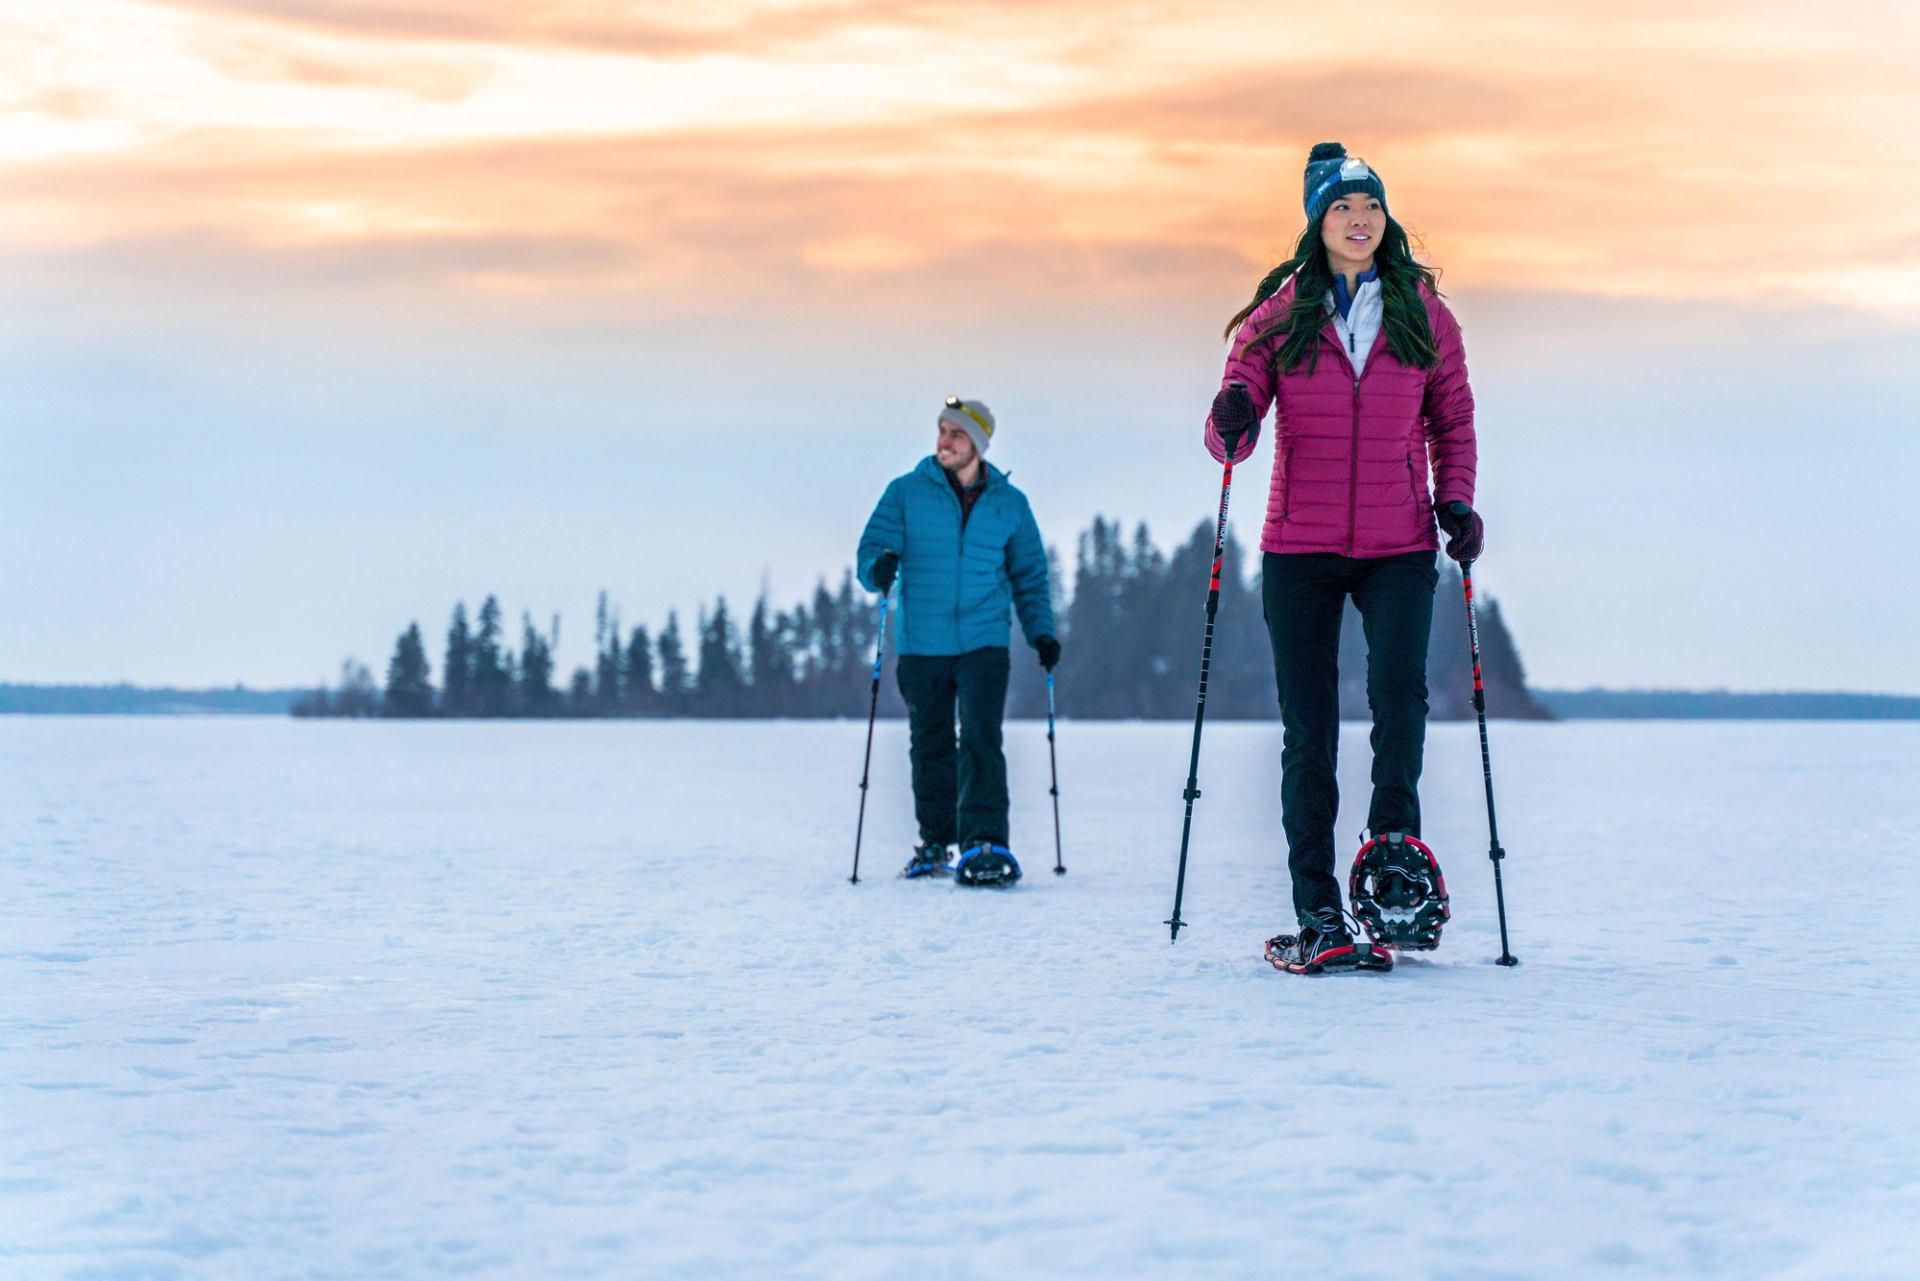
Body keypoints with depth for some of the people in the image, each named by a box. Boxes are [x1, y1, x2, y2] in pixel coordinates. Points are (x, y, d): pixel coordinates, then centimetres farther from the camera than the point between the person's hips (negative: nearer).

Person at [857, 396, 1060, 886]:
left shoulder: (1010, 503, 7)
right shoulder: (906, 493, 2)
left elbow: (1029, 574, 15)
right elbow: (872, 548, -3)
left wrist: (1040, 631, 3)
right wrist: (879, 569, -27)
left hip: (984, 643, -1)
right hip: (921, 644, 1)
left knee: (981, 740, -15)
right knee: (931, 748, 9)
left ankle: (984, 845, -17)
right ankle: (938, 842, 23)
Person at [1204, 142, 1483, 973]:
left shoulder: (1424, 314, 6)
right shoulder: (1278, 315, 3)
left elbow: (1452, 422, 17)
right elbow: (1230, 435, 1)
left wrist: (1456, 502, 1)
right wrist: (1231, 424, -23)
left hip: (1399, 547, 0)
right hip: (1300, 549, 0)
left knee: (1398, 687, -24)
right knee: (1309, 731, 1)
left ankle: (1395, 836, -2)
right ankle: (1318, 917, 6)